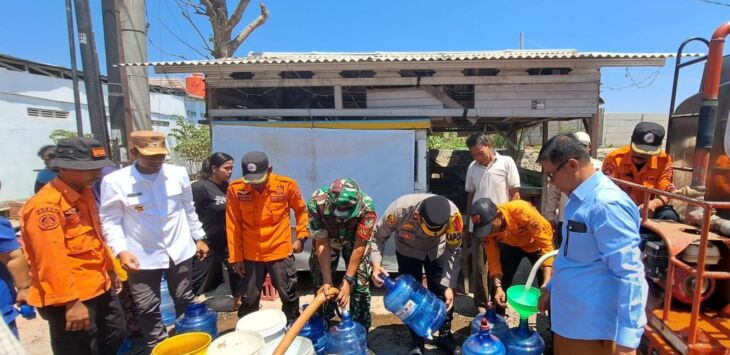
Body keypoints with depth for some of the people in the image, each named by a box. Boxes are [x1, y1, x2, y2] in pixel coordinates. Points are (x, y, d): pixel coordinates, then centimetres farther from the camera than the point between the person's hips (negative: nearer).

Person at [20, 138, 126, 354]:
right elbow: (51, 261, -25)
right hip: (70, 299, -9)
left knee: (116, 337, 24)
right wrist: (71, 302, -24)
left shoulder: (84, 193, 7)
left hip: (100, 288, 9)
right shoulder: (45, 205, -22)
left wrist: (108, 268, 22)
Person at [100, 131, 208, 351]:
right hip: (142, 257, -2)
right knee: (147, 309, 11)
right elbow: (110, 221, -6)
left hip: (180, 251, 2)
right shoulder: (115, 182, -11)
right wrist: (121, 251, -18)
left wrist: (199, 238, 10)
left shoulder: (178, 174, -3)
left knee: (185, 302, 17)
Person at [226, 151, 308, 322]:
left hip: (280, 251, -1)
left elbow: (301, 210, 5)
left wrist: (301, 237, -1)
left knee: (289, 295, 14)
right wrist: (235, 257, 0)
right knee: (249, 299, 16)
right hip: (250, 255, 1)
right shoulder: (235, 189, -11)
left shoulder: (287, 185, -12)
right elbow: (233, 225, -2)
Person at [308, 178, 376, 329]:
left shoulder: (367, 206, -39)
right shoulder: (316, 203, -37)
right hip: (327, 239, 1)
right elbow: (322, 244, -26)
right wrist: (327, 280, -26)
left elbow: (359, 246, -28)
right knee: (320, 283, 5)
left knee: (360, 285, -4)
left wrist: (347, 280, -27)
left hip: (356, 240, -1)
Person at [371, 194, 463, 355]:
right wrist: (376, 264, -38)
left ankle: (445, 336, 26)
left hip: (437, 250, 1)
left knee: (443, 293, 3)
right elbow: (377, 237, -23)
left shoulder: (453, 215, -36)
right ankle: (417, 340, 19)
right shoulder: (399, 209, -40)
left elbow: (454, 251, -19)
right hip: (407, 251, -1)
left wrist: (449, 286, -22)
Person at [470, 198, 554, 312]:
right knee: (500, 284, -2)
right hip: (510, 246, 3)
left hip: (535, 244, -2)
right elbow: (493, 259, -17)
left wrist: (547, 282, -41)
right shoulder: (486, 228, -27)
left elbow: (546, 241, -36)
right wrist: (498, 287, -28)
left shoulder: (521, 210, -41)